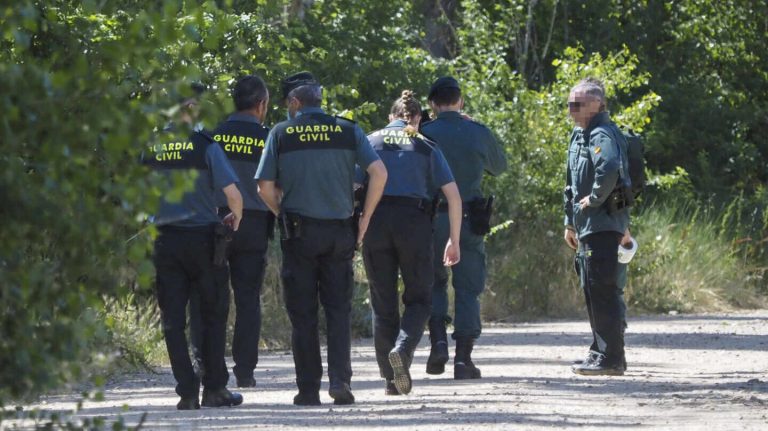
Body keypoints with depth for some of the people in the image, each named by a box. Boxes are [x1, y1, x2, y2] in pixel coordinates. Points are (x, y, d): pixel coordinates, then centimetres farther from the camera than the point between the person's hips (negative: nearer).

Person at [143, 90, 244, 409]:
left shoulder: (150, 149, 0)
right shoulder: (204, 146, -7)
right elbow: (233, 193, -12)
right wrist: (235, 218, 8)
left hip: (164, 242, 2)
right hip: (202, 239, -2)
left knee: (173, 319, 6)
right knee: (213, 314, 11)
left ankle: (188, 391, 1)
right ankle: (215, 388, 9)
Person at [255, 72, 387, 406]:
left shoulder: (281, 134, 0)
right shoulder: (347, 131, 3)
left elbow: (265, 187, -3)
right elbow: (379, 172, -6)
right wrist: (365, 218, 3)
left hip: (298, 231, -1)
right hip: (339, 231, 1)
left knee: (303, 315, 4)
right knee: (338, 309, 7)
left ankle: (308, 388, 2)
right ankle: (340, 378, -9)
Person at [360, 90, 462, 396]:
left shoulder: (370, 142, 12)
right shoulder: (425, 147, 12)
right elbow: (453, 196, 5)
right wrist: (454, 240, 10)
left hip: (375, 221, 1)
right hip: (414, 221, -1)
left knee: (383, 302, 8)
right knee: (419, 298, 9)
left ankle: (391, 380, 7)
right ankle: (403, 348, -20)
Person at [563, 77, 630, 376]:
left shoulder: (602, 134, -15)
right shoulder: (578, 135, 19)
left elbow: (609, 169, -35)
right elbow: (572, 184, 27)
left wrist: (595, 198, -22)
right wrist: (570, 222, 26)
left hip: (604, 224, -11)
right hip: (586, 225, 11)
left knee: (602, 289, -11)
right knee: (591, 289, 16)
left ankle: (611, 359, -12)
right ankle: (600, 352, 23)